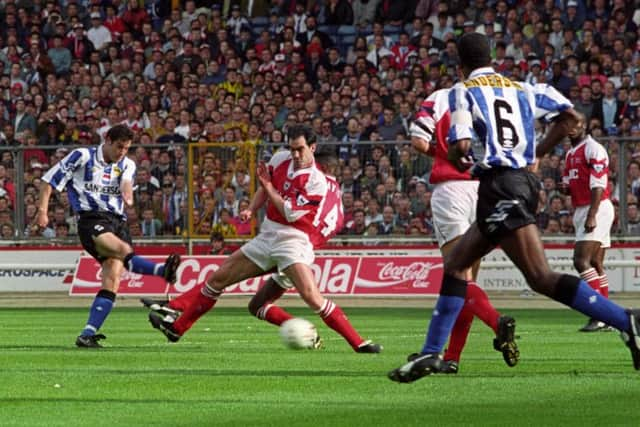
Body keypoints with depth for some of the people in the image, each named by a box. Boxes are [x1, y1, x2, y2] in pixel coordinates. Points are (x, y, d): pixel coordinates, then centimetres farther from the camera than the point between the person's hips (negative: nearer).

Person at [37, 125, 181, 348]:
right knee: (123, 249, -32)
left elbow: (126, 181, -6)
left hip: (118, 221, 5)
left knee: (112, 282, -11)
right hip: (92, 220, -5)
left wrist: (127, 191, -30)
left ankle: (88, 334, -12)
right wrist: (43, 211, -7)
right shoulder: (82, 157, 5)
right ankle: (163, 270, -61)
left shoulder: (127, 165, 17)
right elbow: (50, 180, 5)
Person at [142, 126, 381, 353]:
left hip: (293, 242, -7)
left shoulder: (317, 182, -15)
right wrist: (251, 210, 6)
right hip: (266, 238, 7)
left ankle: (358, 343, -17)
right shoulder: (280, 160, 4)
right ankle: (174, 325, 21)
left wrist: (268, 187, -14)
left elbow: (291, 214, -20)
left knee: (312, 298, -25)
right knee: (218, 279, 10)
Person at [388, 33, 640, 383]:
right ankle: (431, 353, 15)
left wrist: (456, 158, 11)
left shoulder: (463, 91, 0)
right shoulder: (522, 89, 18)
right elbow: (570, 117, 15)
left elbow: (460, 147, -12)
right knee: (455, 265, 17)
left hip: (499, 186, -8)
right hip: (524, 179, 8)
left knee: (542, 279, -14)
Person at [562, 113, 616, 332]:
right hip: (581, 209, 10)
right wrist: (565, 186, 2)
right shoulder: (571, 154, 18)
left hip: (596, 209, -10)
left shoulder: (593, 149, -11)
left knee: (581, 260, -18)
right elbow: (569, 186, 26)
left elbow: (598, 186, -18)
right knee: (595, 265, 9)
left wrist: (592, 216, -25)